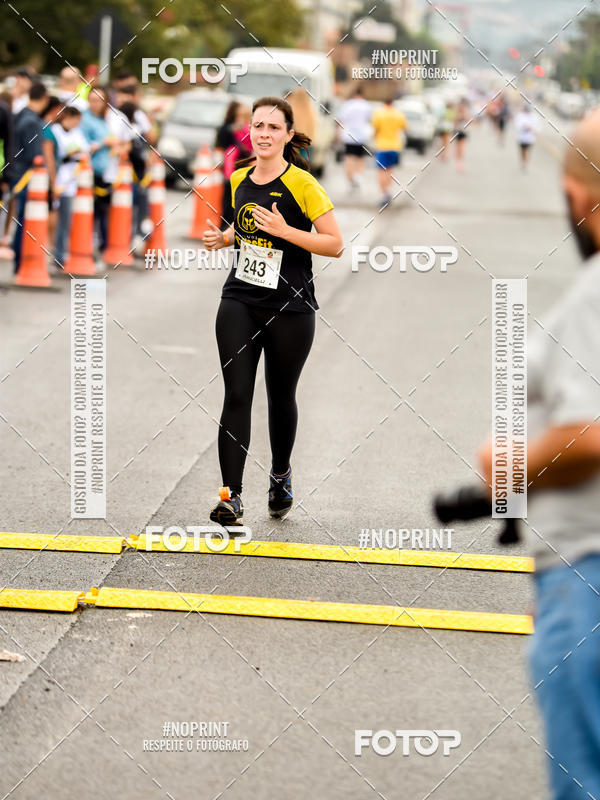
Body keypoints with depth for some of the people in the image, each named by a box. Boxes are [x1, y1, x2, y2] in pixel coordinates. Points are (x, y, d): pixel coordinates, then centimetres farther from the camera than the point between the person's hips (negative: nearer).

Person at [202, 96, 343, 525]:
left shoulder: (302, 184, -12)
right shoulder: (240, 179, 6)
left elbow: (336, 244, -12)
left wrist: (284, 230, -22)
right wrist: (225, 237, 3)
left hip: (290, 308, -4)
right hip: (240, 300, 4)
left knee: (281, 397, 10)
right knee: (237, 395, -8)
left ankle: (281, 474, 37)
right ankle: (232, 497, -10)